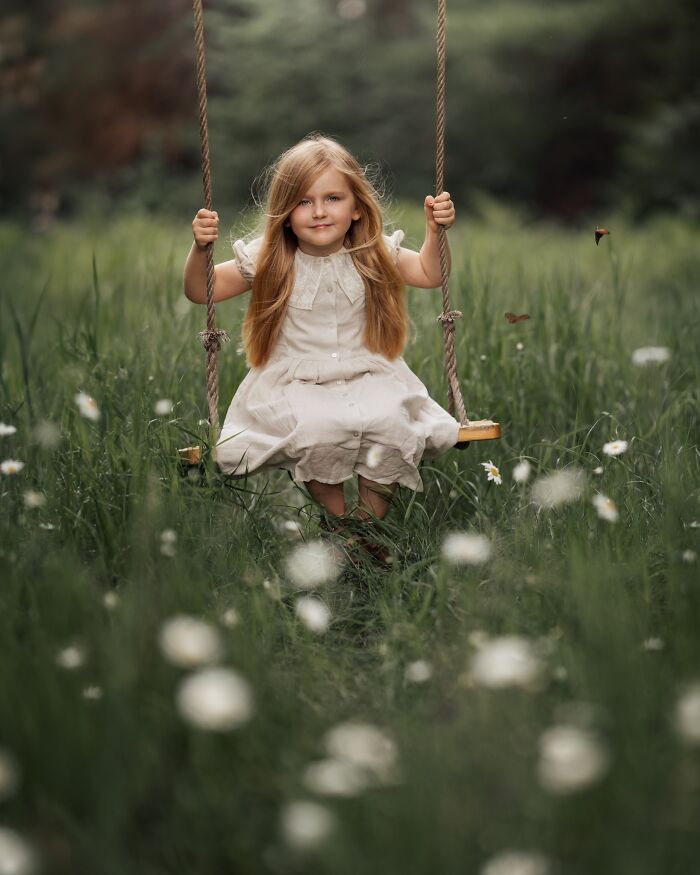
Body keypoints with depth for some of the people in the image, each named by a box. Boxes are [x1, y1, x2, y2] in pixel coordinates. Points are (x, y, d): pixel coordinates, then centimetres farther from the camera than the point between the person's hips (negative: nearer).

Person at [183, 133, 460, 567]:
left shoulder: (374, 255, 2)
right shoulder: (268, 261, -3)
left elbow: (429, 275, 16)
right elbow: (201, 290, 1)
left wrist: (435, 232, 0)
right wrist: (201, 247, -16)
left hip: (367, 376, 2)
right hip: (295, 384, -1)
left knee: (391, 424, -29)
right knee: (316, 431, -33)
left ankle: (369, 523, -5)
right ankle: (335, 515, -4)